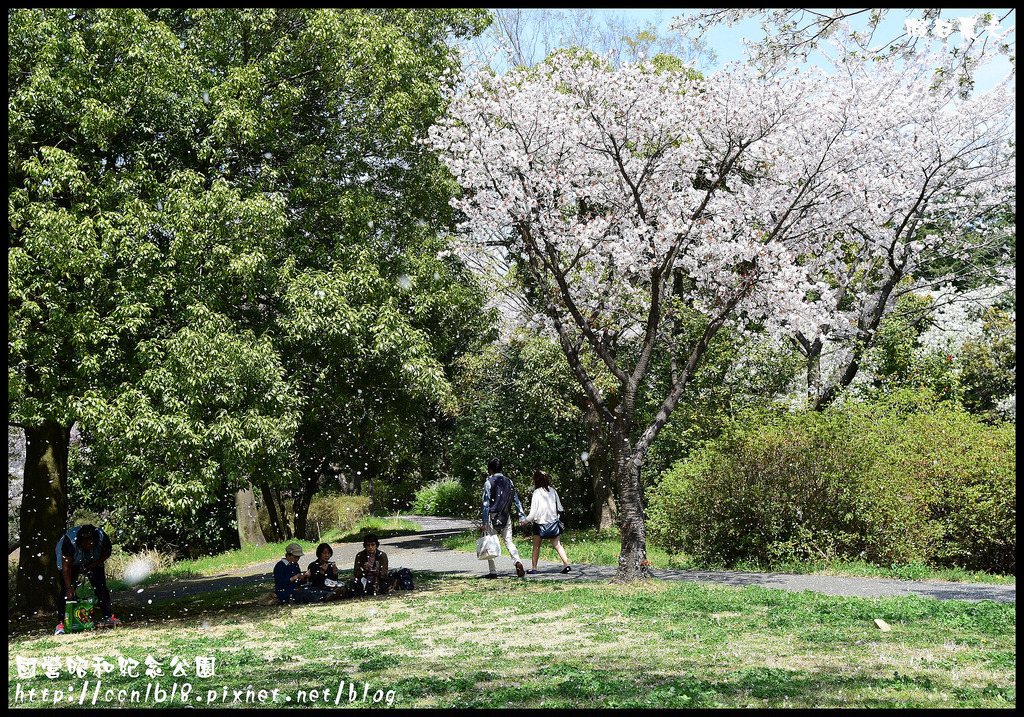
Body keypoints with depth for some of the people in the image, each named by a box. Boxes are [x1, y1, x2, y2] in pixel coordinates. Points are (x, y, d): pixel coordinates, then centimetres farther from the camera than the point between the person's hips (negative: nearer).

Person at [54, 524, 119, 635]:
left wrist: (88, 567, -17)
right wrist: (69, 587, -36)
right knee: (65, 590, -15)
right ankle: (61, 623, -13)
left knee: (101, 587, -3)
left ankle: (108, 617, 7)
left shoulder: (103, 538, -31)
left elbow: (106, 554, -10)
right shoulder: (70, 541, -39)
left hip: (93, 562, 3)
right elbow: (66, 566, -33)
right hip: (70, 562, -3)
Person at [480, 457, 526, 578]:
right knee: (509, 541, 8)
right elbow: (516, 499, 8)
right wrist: (521, 515, 11)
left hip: (492, 516, -4)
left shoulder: (489, 482, -7)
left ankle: (492, 571, 4)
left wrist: (484, 522, -9)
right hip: (506, 517, 4)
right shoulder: (508, 481, 8)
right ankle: (518, 562, -16)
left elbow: (486, 503, -9)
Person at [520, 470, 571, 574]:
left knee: (536, 547, 8)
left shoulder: (537, 493, -13)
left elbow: (534, 512, -11)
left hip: (540, 523, -4)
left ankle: (534, 568, 11)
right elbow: (559, 508, 7)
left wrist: (525, 520, 4)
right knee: (557, 545, 6)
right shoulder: (553, 491, 2)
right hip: (553, 522, 4)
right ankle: (566, 564, -6)